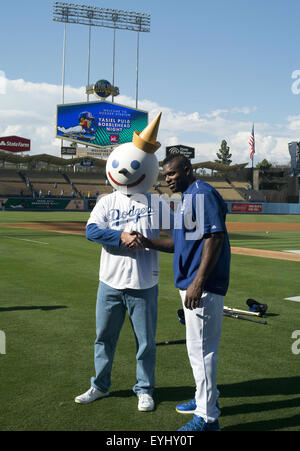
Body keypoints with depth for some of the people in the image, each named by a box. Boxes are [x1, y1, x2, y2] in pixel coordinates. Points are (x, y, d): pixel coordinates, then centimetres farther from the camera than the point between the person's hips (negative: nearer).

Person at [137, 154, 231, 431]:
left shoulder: (202, 193, -13)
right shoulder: (187, 198, 19)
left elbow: (214, 238, -22)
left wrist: (198, 283, -26)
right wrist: (149, 243, 5)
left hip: (203, 286, -11)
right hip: (190, 283, 11)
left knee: (201, 348, -6)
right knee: (199, 346, 20)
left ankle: (207, 417, 3)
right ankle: (206, 398, 35)